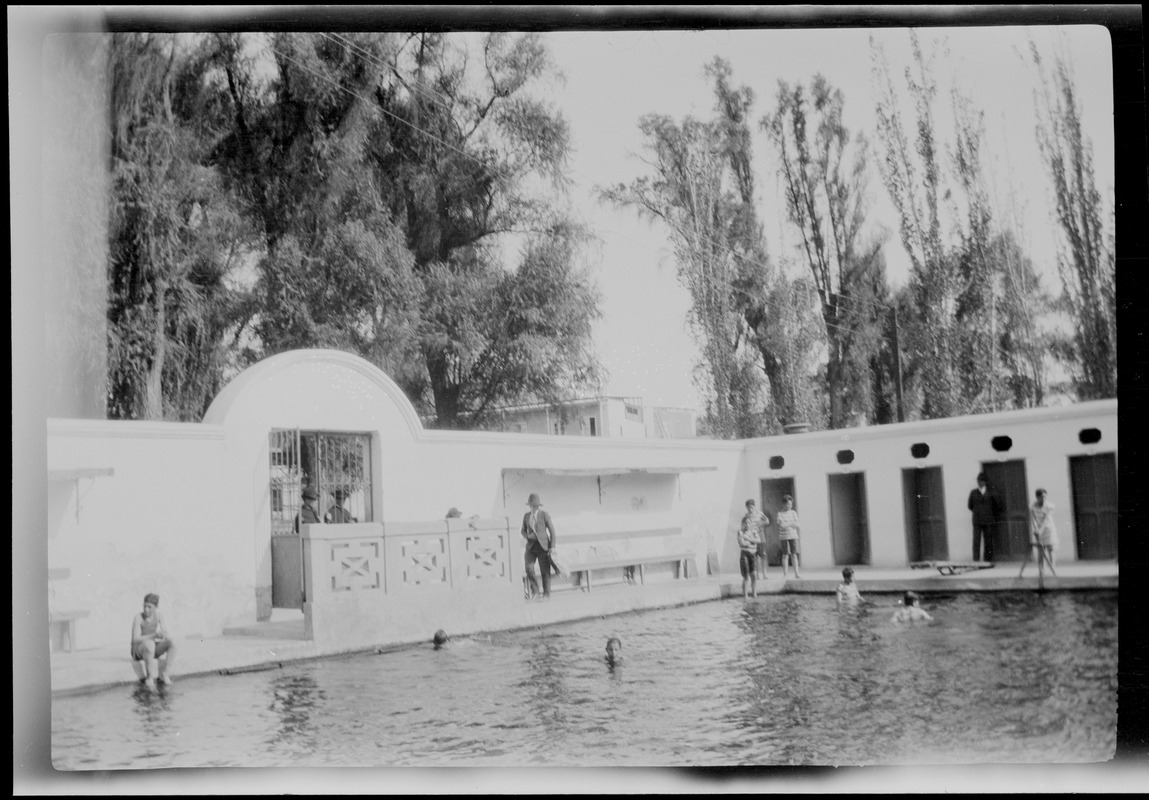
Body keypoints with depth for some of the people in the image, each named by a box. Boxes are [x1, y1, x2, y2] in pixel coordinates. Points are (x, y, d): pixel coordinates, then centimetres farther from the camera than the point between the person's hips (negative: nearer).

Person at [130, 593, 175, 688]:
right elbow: (136, 639, -27)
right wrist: (154, 635, -39)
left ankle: (165, 674, -20)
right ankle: (150, 678, -32)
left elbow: (169, 636, -6)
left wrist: (165, 636, -31)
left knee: (172, 643, -22)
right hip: (138, 651, -5)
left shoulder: (158, 617, -5)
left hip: (152, 650, 5)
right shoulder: (138, 618, -19)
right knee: (149, 645, -39)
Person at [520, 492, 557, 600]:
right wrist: (528, 536, -5)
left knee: (545, 571, -2)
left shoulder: (544, 515, -4)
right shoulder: (526, 516, 8)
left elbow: (552, 531, -3)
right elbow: (523, 530, 18)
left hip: (543, 546, -3)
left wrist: (552, 547, -8)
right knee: (529, 569, -11)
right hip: (531, 546, 3)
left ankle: (546, 593, 9)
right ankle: (534, 591, 5)